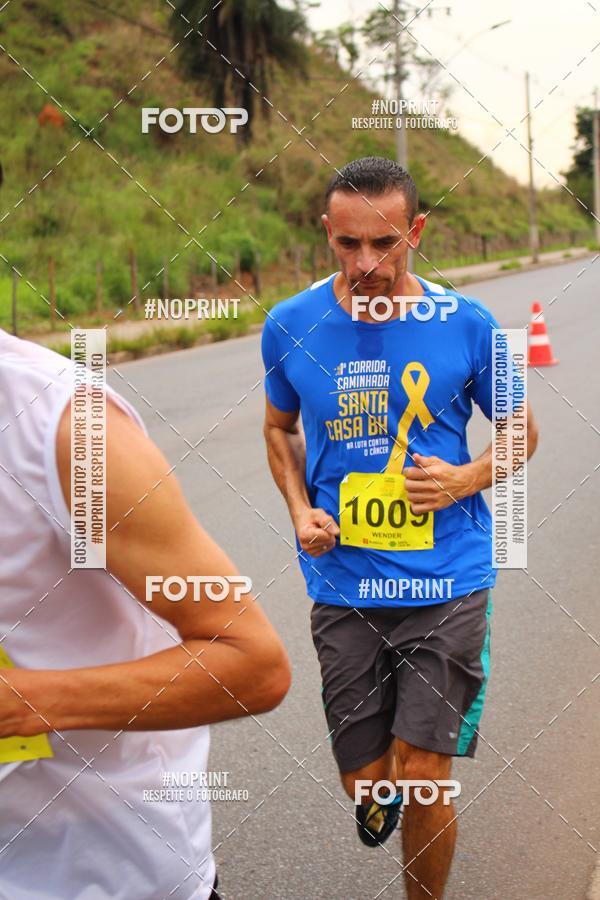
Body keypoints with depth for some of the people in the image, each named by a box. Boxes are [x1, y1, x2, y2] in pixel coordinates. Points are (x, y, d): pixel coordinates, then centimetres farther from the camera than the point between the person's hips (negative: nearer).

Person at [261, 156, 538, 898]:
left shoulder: (466, 325, -6)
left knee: (424, 779, -2)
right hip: (344, 589, 2)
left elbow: (520, 430, 8)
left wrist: (467, 479, -12)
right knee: (365, 781, 9)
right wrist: (300, 509, -2)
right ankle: (381, 788, 48)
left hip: (446, 585, -1)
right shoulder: (291, 326, -2)